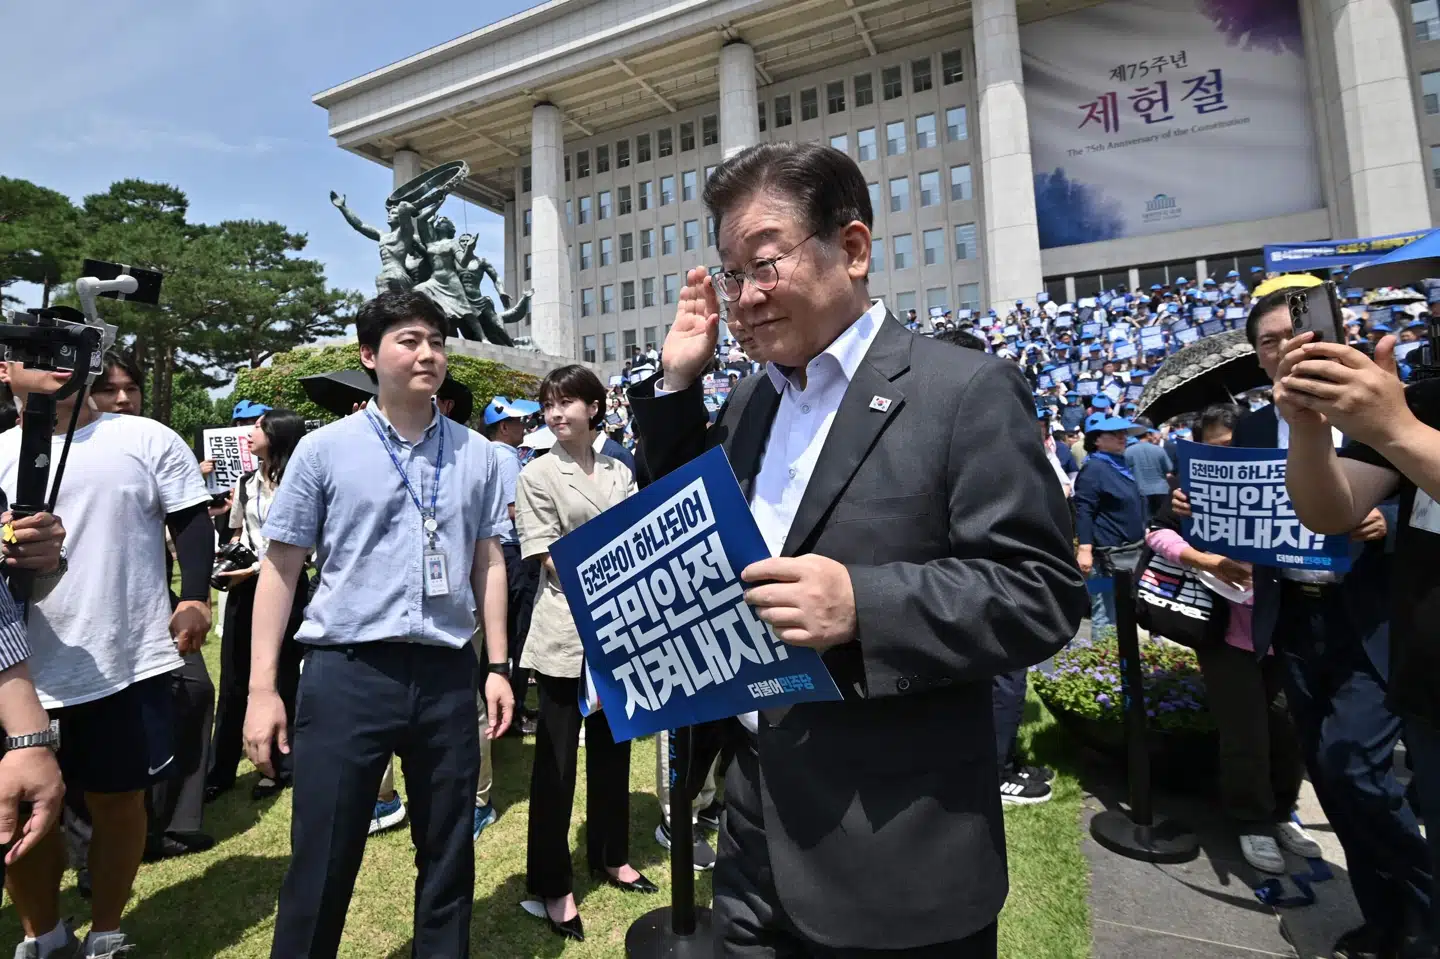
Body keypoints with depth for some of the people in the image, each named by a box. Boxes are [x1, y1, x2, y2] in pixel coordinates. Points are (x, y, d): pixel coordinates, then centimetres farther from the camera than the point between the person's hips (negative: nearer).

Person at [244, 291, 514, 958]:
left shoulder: (477, 454, 5)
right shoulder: (325, 449, -1)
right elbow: (281, 568, 2)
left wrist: (497, 665, 6)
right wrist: (262, 687, -2)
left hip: (448, 675, 2)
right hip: (346, 674, -2)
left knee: (448, 859, 16)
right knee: (322, 865, 9)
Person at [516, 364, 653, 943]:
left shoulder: (619, 474, 8)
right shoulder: (536, 476, -5)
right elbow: (551, 560, -10)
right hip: (565, 632, -4)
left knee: (612, 748, 17)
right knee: (556, 758, 5)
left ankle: (610, 856, 36)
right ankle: (552, 885, 22)